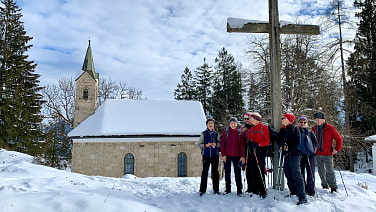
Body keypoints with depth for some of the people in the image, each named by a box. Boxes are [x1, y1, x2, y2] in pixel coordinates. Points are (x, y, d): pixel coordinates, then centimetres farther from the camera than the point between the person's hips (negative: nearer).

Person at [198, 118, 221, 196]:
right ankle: (202, 190, 4)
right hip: (206, 155, -1)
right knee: (205, 172, -3)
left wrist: (216, 144, -10)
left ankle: (216, 189, 16)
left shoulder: (216, 134, 10)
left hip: (215, 155, 2)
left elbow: (220, 144, 10)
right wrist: (205, 145, -13)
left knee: (215, 172, 7)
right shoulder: (203, 133, 5)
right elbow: (199, 144, 4)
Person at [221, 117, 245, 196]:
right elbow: (222, 144, 0)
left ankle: (239, 190, 8)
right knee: (227, 172, 8)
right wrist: (223, 155, -7)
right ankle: (228, 189, 19)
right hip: (227, 156, 0)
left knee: (238, 172, 2)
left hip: (236, 156, 0)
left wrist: (242, 156, -5)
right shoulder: (225, 132, 3)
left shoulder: (239, 132, 5)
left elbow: (242, 145, 2)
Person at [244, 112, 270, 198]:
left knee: (259, 172, -9)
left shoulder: (264, 127, -2)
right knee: (250, 172, 6)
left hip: (260, 152, -7)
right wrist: (248, 143, -2)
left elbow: (268, 141, -6)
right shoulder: (250, 129, 17)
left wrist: (258, 144, -19)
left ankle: (263, 192, 0)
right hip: (251, 152, 7)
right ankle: (253, 191, 18)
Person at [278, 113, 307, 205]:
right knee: (288, 175, 12)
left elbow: (297, 143, -11)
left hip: (294, 155, -7)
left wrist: (289, 151, -17)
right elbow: (279, 141, 15)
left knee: (297, 176, -10)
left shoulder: (295, 129, -3)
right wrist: (281, 144, -8)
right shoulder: (282, 130, 15)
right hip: (285, 155, 7)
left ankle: (302, 197, -9)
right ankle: (293, 192, 26)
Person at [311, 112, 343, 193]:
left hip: (327, 154, -4)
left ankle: (334, 187, 5)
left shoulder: (330, 128, -6)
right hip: (317, 154, 5)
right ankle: (325, 185, 24)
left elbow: (339, 139, 1)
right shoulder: (314, 129, 7)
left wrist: (337, 149, -4)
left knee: (330, 171, -4)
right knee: (321, 171, 11)